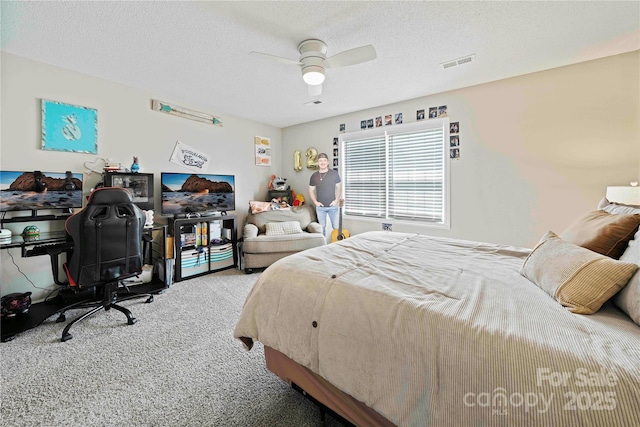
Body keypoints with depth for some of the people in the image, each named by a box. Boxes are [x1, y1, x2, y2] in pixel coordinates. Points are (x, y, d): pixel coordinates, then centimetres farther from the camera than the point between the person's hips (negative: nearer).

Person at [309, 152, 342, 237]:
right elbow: (311, 190, 8)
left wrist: (337, 200, -8)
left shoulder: (334, 173, -3)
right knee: (322, 227, 13)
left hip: (333, 206, -1)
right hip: (320, 207, 2)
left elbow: (339, 187, 3)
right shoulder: (314, 176, 1)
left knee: (336, 227, 4)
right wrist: (315, 202, -4)